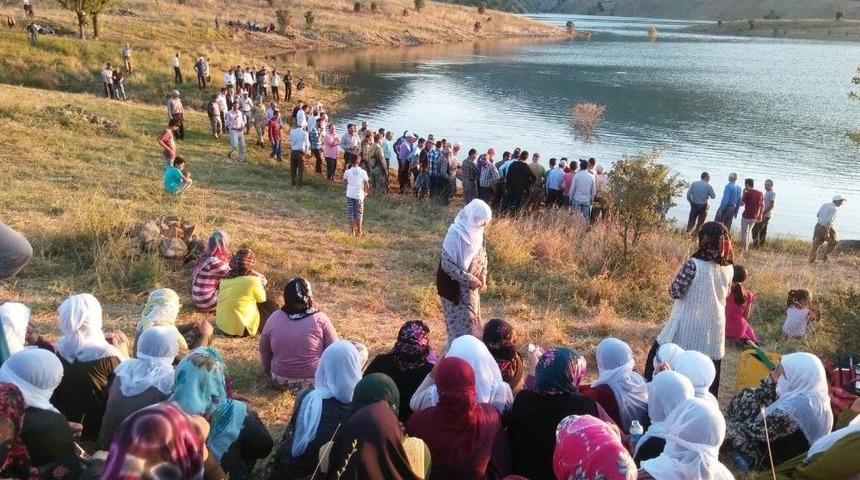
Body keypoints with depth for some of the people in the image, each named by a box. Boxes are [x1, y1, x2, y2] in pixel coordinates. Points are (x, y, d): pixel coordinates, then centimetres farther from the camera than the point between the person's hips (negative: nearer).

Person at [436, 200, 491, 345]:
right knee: (459, 322, 4)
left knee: (472, 319, 18)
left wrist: (482, 279, -1)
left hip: (471, 286, 7)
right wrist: (469, 280, -23)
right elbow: (447, 264, -25)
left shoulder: (477, 231, -2)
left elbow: (482, 256, 12)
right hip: (454, 286, -7)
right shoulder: (455, 234, -25)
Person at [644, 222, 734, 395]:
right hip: (714, 329, 5)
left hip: (688, 327, -5)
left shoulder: (694, 264, -18)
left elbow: (675, 292, -14)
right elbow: (724, 294, 13)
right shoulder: (729, 268, 0)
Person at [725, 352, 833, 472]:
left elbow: (754, 431, -25)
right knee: (748, 395, 12)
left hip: (771, 460, -8)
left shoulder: (789, 411, -40)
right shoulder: (815, 396, -12)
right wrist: (773, 380, -9)